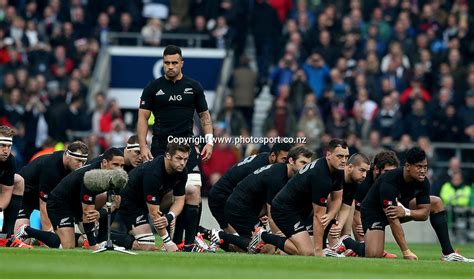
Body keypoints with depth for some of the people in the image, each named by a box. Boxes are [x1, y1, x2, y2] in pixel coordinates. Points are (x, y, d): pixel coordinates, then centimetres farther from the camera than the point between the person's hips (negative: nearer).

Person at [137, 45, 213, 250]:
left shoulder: (193, 87, 10)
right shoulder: (153, 87, 7)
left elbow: (204, 115, 16)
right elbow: (143, 117, 7)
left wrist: (209, 141, 3)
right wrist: (143, 146, -4)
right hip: (160, 146, 0)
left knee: (193, 191, -15)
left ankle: (190, 241, -14)